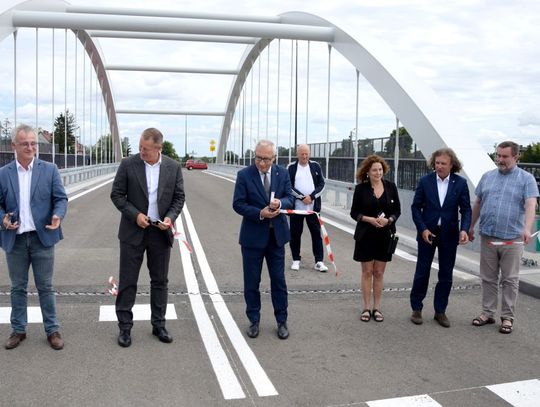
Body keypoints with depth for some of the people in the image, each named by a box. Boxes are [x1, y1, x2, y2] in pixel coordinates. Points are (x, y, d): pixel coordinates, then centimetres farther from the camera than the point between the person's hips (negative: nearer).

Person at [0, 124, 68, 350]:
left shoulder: (49, 169, 1)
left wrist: (58, 216, -20)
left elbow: (61, 198, 0)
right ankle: (18, 330, 25)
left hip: (42, 237, -1)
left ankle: (52, 330, 17)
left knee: (45, 287, 7)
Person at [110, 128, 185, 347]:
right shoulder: (128, 164, -5)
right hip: (133, 231, -2)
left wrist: (171, 217, -12)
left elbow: (179, 197, 5)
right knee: (127, 281, 4)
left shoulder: (173, 167, -1)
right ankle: (125, 327, 15)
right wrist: (135, 214, -14)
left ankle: (159, 325, 23)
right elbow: (116, 194, -3)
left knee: (160, 281, 10)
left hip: (160, 233, 2)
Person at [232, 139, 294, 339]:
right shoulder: (244, 175, -7)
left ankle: (282, 321, 21)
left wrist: (280, 203, -22)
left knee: (279, 280, 8)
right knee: (251, 281, 8)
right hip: (253, 236, -2)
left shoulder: (283, 173, 1)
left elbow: (290, 199, 1)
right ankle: (254, 321, 23)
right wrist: (260, 213, -22)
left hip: (276, 235, 2)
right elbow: (238, 204, -9)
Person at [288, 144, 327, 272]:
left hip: (313, 207, 1)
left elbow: (321, 184, 3)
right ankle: (296, 260, 19)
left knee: (316, 233, 1)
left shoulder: (316, 166, 6)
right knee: (295, 234, 6)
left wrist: (311, 196, -11)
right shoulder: (291, 168, 1)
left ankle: (319, 261, 6)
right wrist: (302, 197, -15)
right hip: (296, 207, -1)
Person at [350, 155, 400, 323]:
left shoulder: (390, 186, 0)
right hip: (366, 235, -1)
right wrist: (369, 219, -18)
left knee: (379, 273, 9)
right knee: (367, 272, 6)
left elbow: (397, 210, 4)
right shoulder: (361, 188, -4)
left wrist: (388, 220, -15)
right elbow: (354, 212, -1)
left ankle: (377, 308, 19)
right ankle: (366, 308, 16)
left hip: (385, 235, 1)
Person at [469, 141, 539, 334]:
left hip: (512, 239, -4)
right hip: (487, 237, 4)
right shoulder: (487, 177, 10)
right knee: (488, 278, 11)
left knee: (510, 280, 5)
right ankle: (487, 312, 22)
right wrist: (470, 227, 15)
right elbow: (477, 204, 16)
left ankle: (507, 317, 14)